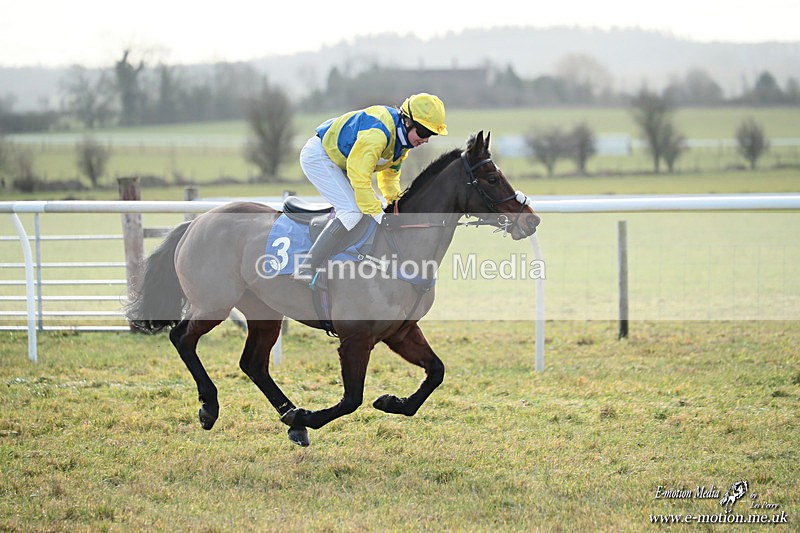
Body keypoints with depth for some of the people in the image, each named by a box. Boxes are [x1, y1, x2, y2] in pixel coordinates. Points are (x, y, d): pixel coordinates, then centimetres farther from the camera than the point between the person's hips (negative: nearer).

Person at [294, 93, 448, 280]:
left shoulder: (404, 138, -1)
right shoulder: (379, 132, -33)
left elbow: (390, 173, 13)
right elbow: (359, 176, -33)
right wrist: (378, 215, -30)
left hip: (337, 159, 10)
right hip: (317, 157, -10)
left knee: (369, 206, 6)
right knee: (352, 212, -21)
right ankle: (305, 270, -23)